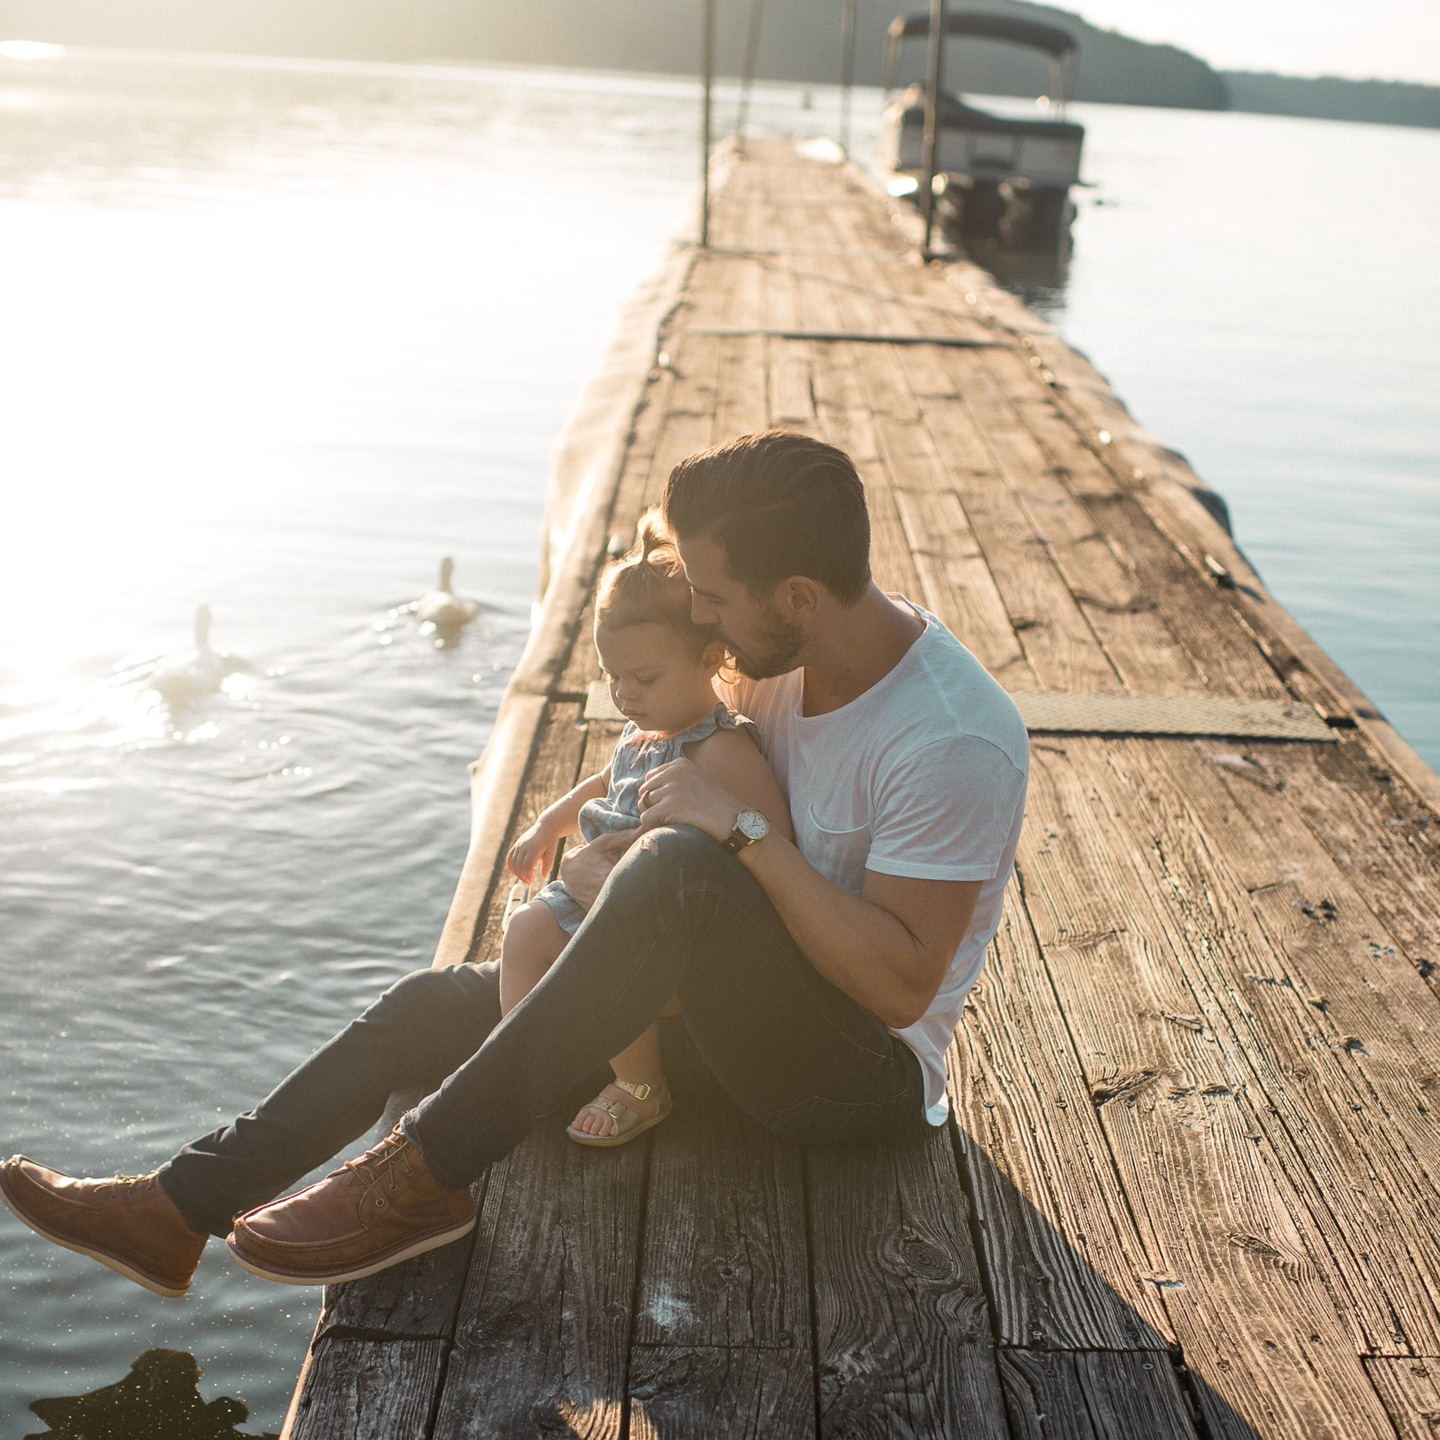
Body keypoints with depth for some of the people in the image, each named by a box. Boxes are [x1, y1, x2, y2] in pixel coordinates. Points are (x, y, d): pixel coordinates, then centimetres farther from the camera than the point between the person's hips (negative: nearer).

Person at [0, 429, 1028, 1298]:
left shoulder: (956, 742, -26)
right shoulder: (791, 656, -1)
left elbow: (902, 983, -28)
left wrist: (739, 831, -29)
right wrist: (618, 855, -7)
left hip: (869, 1076, -8)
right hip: (744, 1006, 8)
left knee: (681, 868, -37)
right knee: (436, 1004, 2)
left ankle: (428, 1176, -27)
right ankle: (177, 1213, 8)